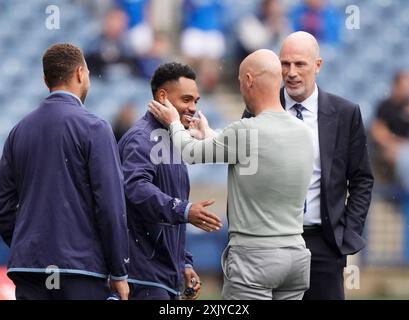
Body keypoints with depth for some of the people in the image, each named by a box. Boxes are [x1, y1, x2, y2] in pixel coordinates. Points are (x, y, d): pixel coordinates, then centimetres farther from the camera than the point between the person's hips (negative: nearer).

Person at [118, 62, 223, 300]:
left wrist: (185, 263, 25)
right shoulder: (143, 138, -10)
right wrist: (184, 211, -41)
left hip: (167, 273, 10)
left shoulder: (170, 142, 22)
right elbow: (137, 188, -30)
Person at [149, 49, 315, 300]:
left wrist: (174, 122, 19)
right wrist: (208, 132, 36)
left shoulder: (247, 131, -15)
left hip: (255, 256, -7)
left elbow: (192, 154, -1)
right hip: (297, 254, 7)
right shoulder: (303, 132, 7)